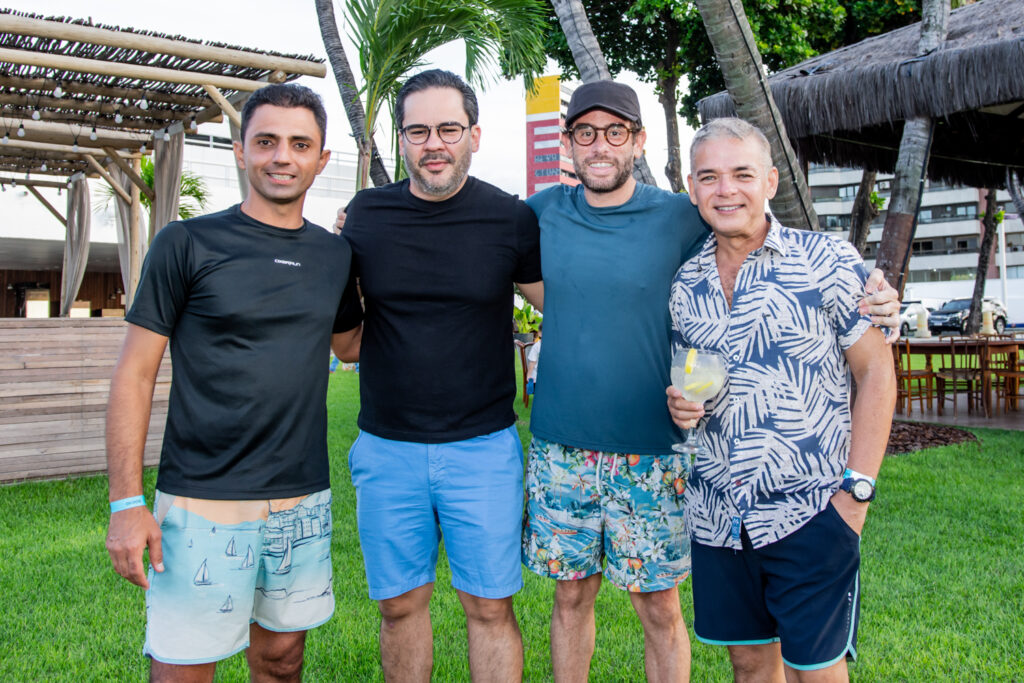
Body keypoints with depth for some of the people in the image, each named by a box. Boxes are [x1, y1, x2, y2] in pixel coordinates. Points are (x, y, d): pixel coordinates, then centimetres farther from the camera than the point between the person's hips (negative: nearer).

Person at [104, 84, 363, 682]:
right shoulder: (187, 244, -5)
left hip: (304, 503, 4)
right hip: (203, 505, -4)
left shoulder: (334, 255, 7)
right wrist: (126, 502, -9)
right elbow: (134, 375, -4)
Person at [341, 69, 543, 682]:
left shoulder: (512, 219, -5)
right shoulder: (365, 214, 1)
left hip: (484, 447, -2)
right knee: (400, 604, 14)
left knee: (490, 606, 7)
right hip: (386, 447, 2)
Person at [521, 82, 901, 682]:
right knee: (572, 595, 14)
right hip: (560, 448, 2)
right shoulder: (546, 210, 3)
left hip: (650, 452, -2)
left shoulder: (681, 218, -4)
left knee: (660, 609, 9)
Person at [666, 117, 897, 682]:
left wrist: (857, 488, -11)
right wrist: (677, 403, -7)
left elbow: (875, 371, -5)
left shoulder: (827, 262, -7)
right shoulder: (682, 283, 4)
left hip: (811, 514, -3)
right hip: (716, 518, 4)